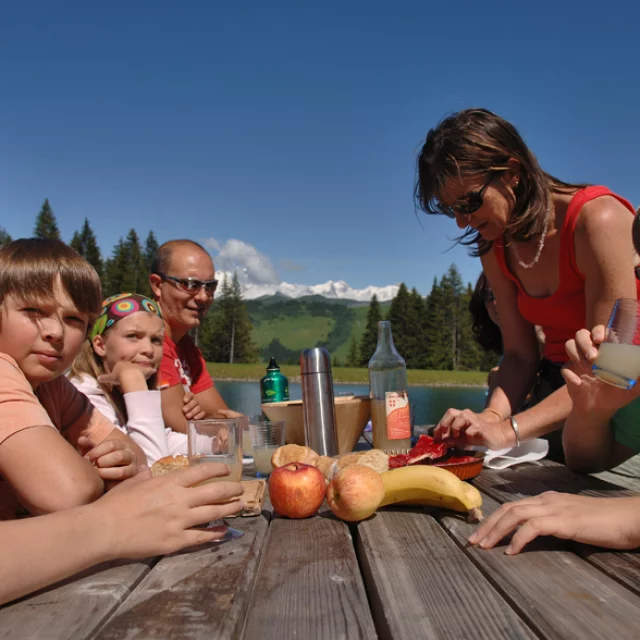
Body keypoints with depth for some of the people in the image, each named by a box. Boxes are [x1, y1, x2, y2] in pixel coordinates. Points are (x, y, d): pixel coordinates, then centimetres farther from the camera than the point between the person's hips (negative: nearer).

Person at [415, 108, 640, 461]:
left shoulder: (598, 219, -20)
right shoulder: (495, 248, 1)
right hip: (562, 398, 5)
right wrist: (492, 416, -21)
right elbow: (520, 354, -1)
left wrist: (510, 430, -30)